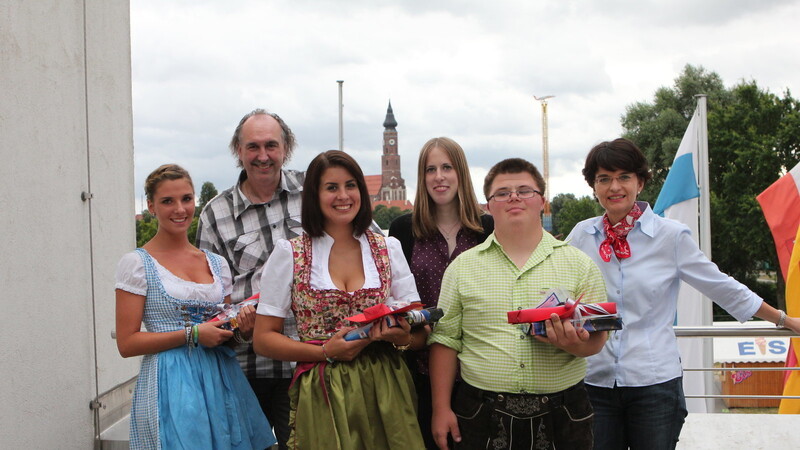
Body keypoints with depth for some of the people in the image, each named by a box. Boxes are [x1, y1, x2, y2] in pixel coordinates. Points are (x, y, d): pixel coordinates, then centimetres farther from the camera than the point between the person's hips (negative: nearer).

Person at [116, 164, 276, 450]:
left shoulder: (217, 263, 11)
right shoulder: (137, 263, -4)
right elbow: (127, 343, -9)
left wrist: (242, 329, -3)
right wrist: (192, 334, -15)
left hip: (222, 381, 5)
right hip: (171, 387, -5)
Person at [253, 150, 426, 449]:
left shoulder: (388, 249, 6)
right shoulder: (289, 254, -1)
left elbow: (421, 332, 7)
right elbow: (263, 339, -2)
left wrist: (403, 337, -16)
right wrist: (326, 351, -15)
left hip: (384, 389, 2)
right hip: (322, 395, -2)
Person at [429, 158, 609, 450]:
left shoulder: (578, 264, 4)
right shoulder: (462, 267, 5)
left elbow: (597, 339, 2)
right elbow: (446, 339, 4)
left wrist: (576, 343, -20)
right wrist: (441, 409, -1)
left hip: (560, 419, 0)